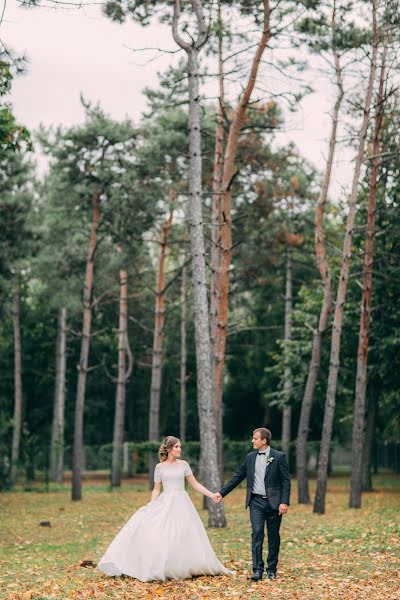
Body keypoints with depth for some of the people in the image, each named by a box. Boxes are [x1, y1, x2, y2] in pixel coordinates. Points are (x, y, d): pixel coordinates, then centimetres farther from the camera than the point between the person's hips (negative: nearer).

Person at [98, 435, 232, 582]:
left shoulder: (183, 464, 6)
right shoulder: (160, 467, 3)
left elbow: (195, 484, 7)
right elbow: (156, 489, 6)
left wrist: (211, 494, -1)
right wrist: (151, 505, -7)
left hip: (181, 504, 1)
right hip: (164, 504, -1)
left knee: (185, 537, -1)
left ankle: (181, 568, 12)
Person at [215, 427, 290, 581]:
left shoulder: (279, 457, -3)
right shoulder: (250, 457, 9)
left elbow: (286, 481, -5)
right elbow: (237, 477, 13)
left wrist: (284, 502, -13)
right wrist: (222, 492, 9)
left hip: (274, 502, -2)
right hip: (256, 501, 3)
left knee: (273, 536, 5)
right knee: (257, 534, -9)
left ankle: (271, 570, 16)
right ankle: (257, 570, -10)